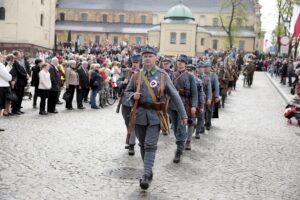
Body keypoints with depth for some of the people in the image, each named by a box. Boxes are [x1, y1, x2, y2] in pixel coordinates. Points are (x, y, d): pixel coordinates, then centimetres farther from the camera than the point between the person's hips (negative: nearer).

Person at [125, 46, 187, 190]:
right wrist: (133, 95, -10)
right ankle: (148, 171, 27)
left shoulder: (163, 75, -1)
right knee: (143, 145, 12)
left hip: (155, 115, -3)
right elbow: (127, 92, 15)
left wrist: (183, 114, 0)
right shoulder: (136, 76, 5)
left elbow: (175, 95, 2)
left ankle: (146, 176, -11)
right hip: (139, 114, 3)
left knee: (150, 145, -10)